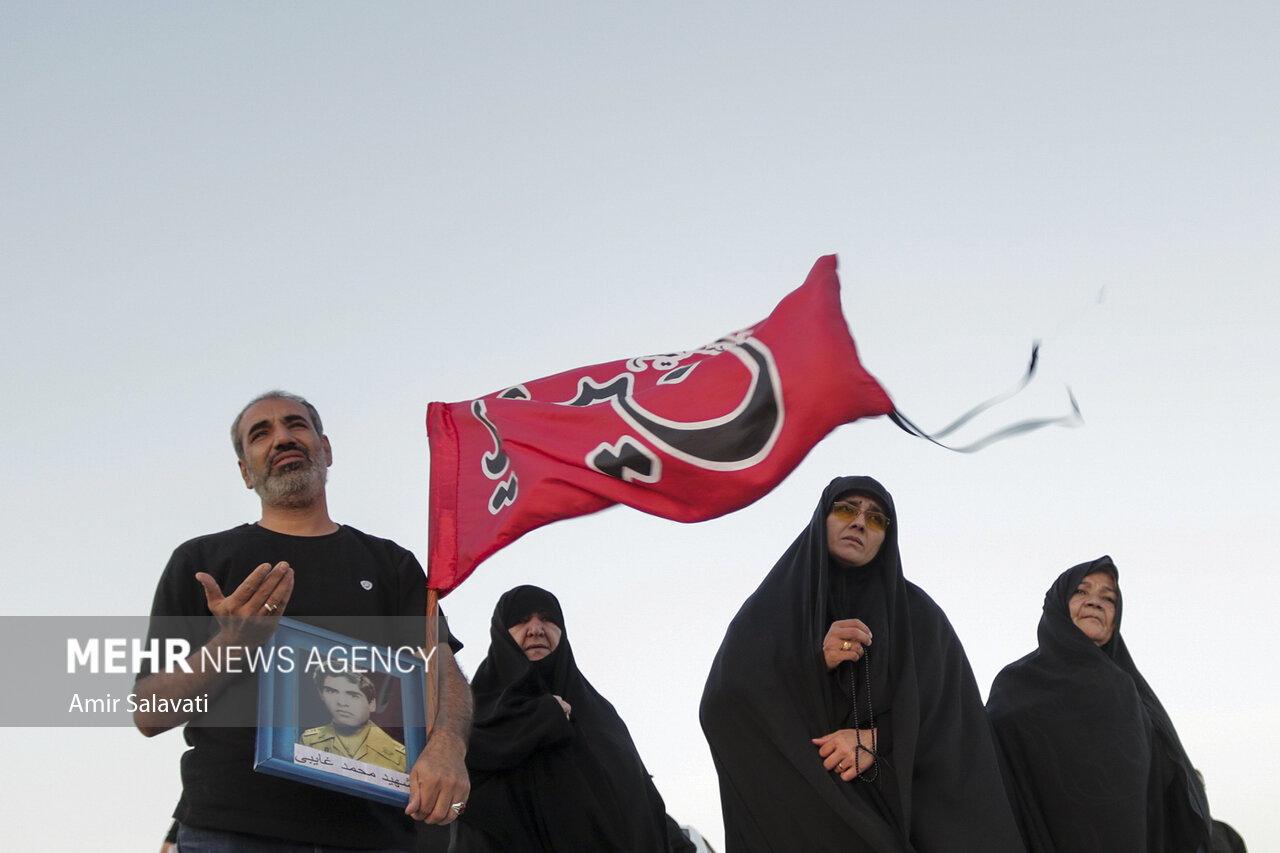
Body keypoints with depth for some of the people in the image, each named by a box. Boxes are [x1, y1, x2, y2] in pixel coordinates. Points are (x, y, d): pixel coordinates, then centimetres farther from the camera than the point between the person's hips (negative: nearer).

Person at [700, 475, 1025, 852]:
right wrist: (814, 662, -14)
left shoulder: (917, 613, 11)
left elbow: (957, 713, 1)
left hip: (904, 806, 1)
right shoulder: (770, 607, 9)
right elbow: (723, 704, -3)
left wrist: (877, 740, -15)